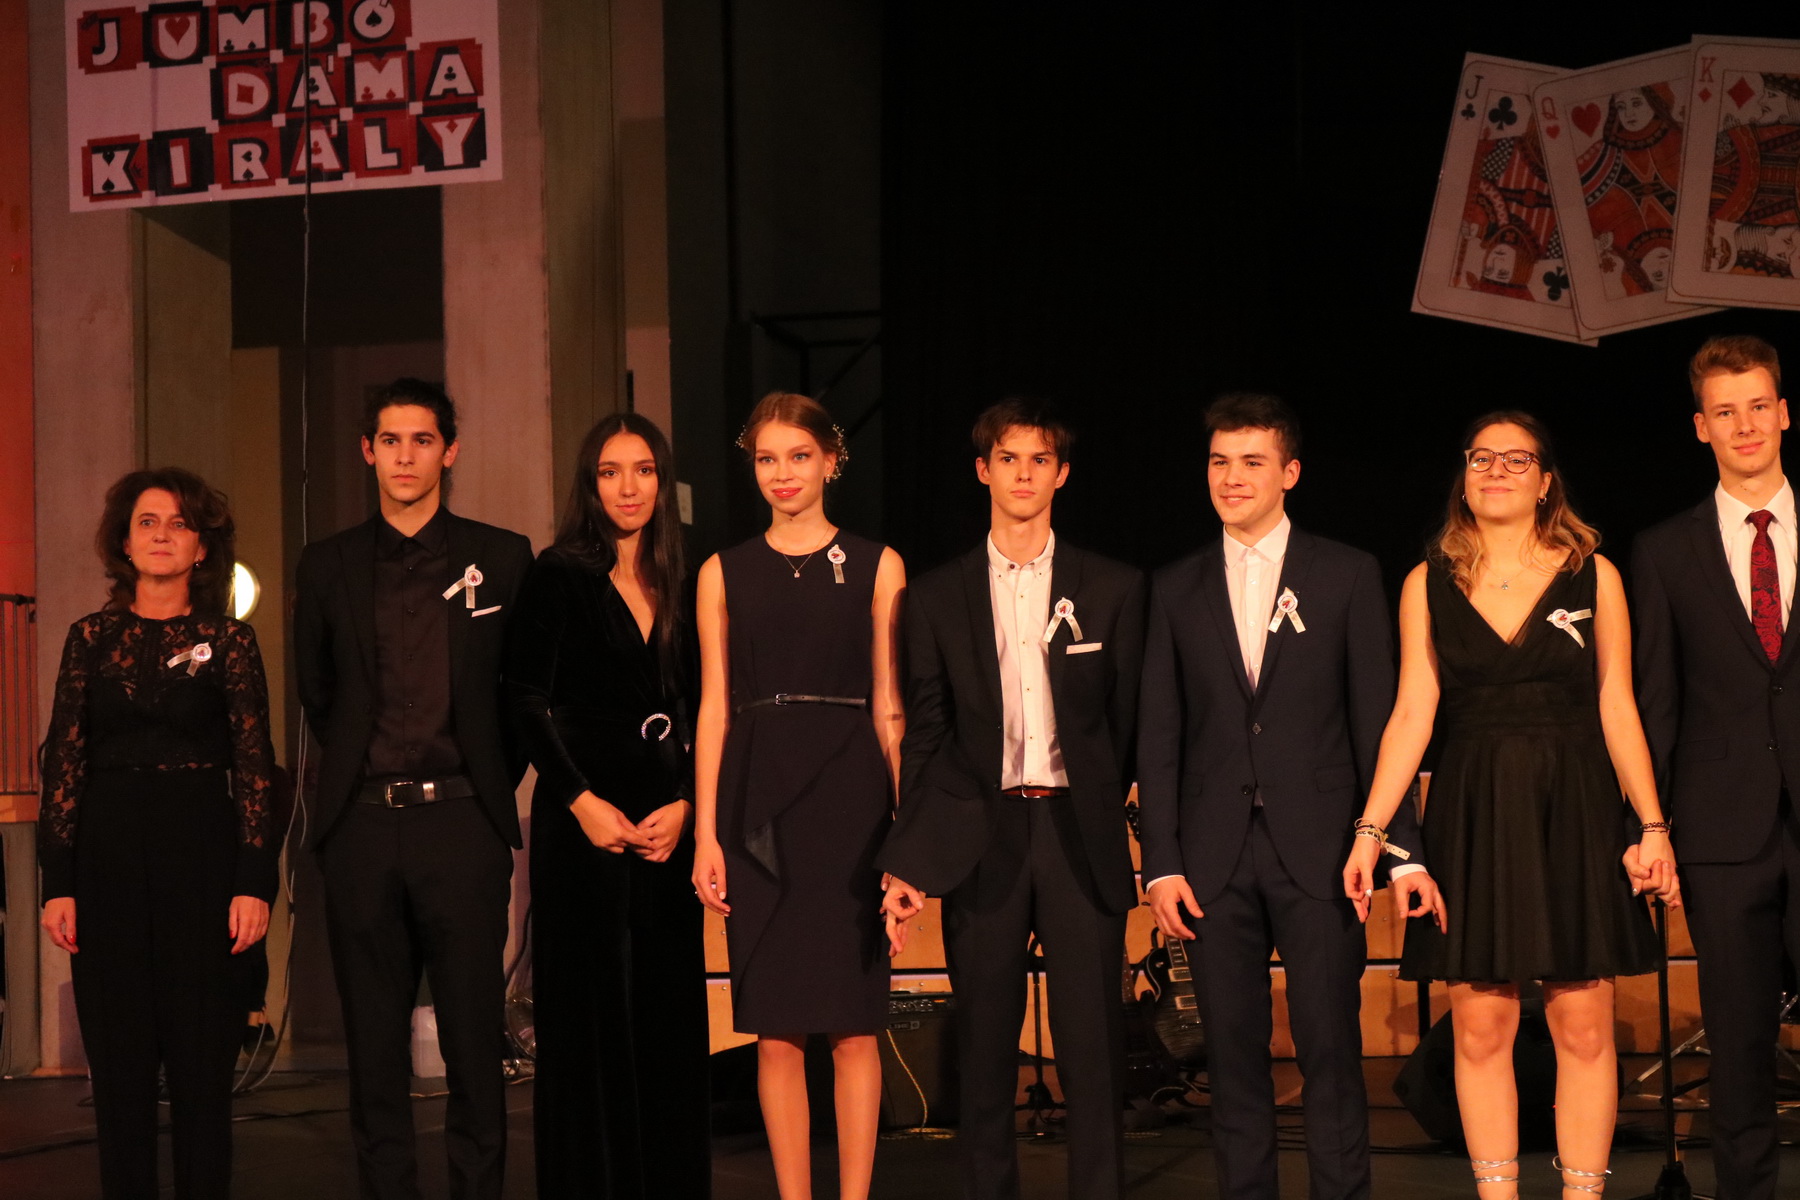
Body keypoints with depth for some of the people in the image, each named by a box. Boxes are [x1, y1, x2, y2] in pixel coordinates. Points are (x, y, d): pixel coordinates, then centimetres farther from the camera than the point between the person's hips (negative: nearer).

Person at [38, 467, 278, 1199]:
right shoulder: (92, 637, 8)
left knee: (202, 1057, 1)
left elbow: (255, 766, 0)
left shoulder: (229, 641, 3)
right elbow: (64, 760, 5)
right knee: (119, 1058, 4)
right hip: (107, 856, 1)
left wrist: (255, 883, -9)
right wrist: (57, 883, -2)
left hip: (201, 857, -1)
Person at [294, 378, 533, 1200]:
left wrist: (491, 781, 7)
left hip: (462, 822, -2)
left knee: (474, 1040, 0)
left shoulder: (501, 559, 5)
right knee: (374, 1046, 5)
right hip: (361, 825, 2)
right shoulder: (329, 566, 9)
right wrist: (361, 771, 13)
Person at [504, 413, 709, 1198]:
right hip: (585, 820, -4)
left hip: (667, 825, 4)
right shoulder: (560, 576, 0)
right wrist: (582, 801, -12)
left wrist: (682, 804, -4)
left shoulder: (676, 588, 12)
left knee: (670, 1013, 6)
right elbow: (528, 700, -6)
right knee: (592, 1013, 0)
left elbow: (692, 715, 10)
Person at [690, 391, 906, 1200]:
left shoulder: (876, 567, 5)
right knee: (776, 1032, 3)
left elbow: (889, 708, 4)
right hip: (759, 802, 1)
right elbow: (714, 708, 8)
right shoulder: (724, 573, 9)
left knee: (853, 1027, 0)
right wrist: (705, 833, 0)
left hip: (849, 800, -1)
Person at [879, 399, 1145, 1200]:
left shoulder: (1113, 589, 6)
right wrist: (909, 858, -1)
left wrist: (1101, 818, 6)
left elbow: (1128, 722, 8)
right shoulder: (939, 597, 8)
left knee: (1092, 1045, -1)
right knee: (985, 1047, 5)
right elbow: (925, 736, 6)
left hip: (1079, 834, -1)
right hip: (980, 839, 1)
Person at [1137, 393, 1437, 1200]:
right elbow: (1158, 735, 8)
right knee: (1233, 1052, 5)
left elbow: (1376, 720, 3)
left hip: (1318, 850, -2)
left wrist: (1402, 848, -2)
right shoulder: (1176, 588, 11)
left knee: (1330, 1048, -3)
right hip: (1216, 853, 2)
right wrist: (1162, 862, 1)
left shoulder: (1347, 576, 5)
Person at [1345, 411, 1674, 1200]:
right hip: (1473, 815, 1)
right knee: (1480, 1025, 0)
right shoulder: (1427, 584, 7)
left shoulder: (1593, 576, 6)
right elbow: (1412, 713, 3)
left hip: (1574, 811, 0)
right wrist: (1371, 829, -5)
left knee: (1583, 1023, -1)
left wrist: (1652, 824, -2)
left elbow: (1616, 707, 4)